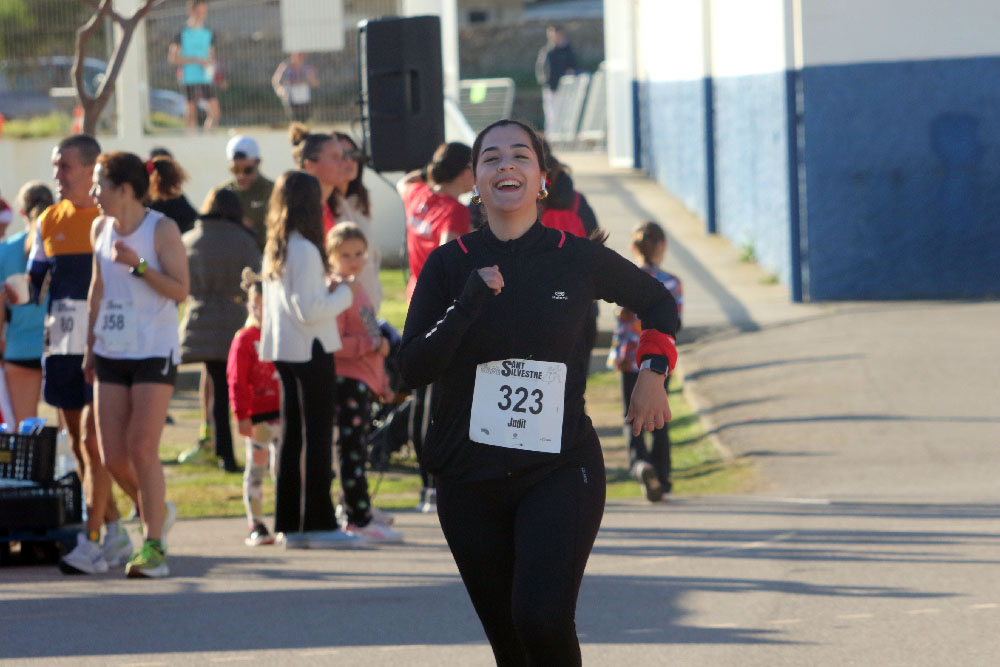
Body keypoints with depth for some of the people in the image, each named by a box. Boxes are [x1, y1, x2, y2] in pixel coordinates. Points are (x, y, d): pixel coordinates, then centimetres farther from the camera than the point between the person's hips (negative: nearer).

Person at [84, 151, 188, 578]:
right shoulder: (100, 229, 9)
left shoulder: (162, 229, -8)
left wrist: (138, 265, -22)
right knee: (112, 455, 2)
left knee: (142, 449, -11)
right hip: (112, 354, 6)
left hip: (154, 352, -6)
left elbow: (180, 290, -11)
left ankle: (153, 547, -4)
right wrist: (90, 347, 17)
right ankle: (157, 510, 28)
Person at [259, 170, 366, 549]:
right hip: (311, 351, -9)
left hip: (283, 353, 9)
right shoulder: (304, 250, -16)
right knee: (318, 436, -4)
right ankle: (318, 523, -4)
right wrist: (344, 295, -8)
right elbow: (309, 311, -21)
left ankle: (289, 524, 13)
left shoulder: (274, 250, 11)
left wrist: (327, 291, 14)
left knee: (292, 435, 11)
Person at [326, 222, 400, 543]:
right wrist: (373, 344, -19)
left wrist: (382, 383, 28)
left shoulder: (358, 290, 19)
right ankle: (359, 520, -9)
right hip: (348, 380, -10)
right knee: (352, 449, -8)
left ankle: (360, 513, 21)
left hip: (364, 381, 10)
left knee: (357, 450, 14)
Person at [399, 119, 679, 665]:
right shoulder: (449, 265, 2)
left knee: (542, 619, -22)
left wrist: (653, 372, 6)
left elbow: (658, 303, 20)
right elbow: (414, 368, -7)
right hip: (469, 475, 2)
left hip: (561, 471, -2)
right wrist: (470, 302, -17)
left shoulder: (578, 260, 1)